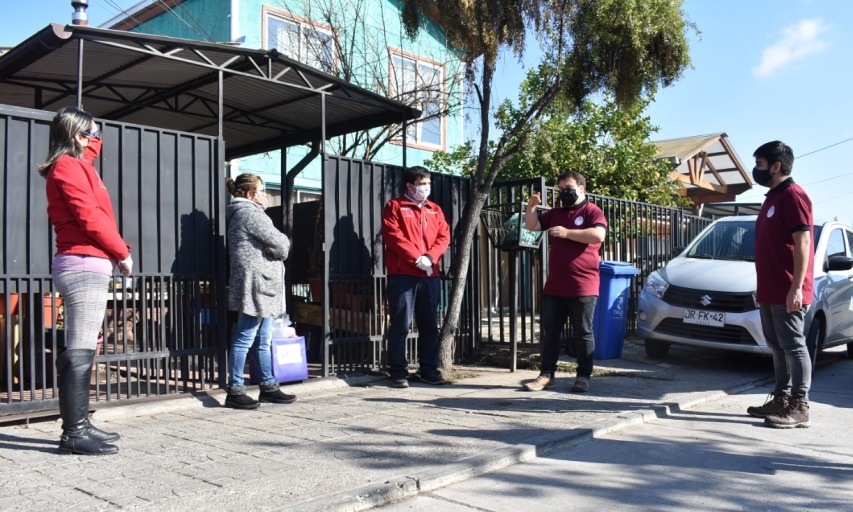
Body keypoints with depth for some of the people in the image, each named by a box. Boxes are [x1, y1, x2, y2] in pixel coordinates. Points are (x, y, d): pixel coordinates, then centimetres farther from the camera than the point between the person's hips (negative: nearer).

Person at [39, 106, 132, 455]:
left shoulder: (77, 164, 21)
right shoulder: (68, 167, -8)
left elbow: (92, 147, 45)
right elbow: (89, 217, -16)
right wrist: (122, 252, -8)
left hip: (85, 265, 11)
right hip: (85, 265, -11)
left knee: (80, 348, 11)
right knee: (80, 350, -12)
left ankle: (78, 424, 17)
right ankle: (74, 433, -11)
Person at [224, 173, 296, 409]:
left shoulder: (247, 212, 23)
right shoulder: (249, 212, -9)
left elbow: (280, 244, 18)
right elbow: (278, 242, -14)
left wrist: (276, 247, -4)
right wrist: (281, 248, 7)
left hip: (263, 284, 11)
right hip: (254, 282, -11)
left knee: (263, 341, 13)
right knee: (245, 338, -7)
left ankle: (268, 387, 19)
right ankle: (235, 391, -3)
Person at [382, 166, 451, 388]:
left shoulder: (435, 210, 18)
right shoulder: (394, 206, 4)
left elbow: (444, 237, 9)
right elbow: (393, 236, -8)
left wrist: (430, 257, -9)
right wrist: (416, 258, -15)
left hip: (430, 275, 5)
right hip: (403, 274, -5)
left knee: (430, 324, 7)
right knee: (400, 324, -4)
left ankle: (428, 369, 16)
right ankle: (399, 371, 2)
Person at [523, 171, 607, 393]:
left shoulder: (592, 211, -3)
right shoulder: (555, 213, 17)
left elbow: (598, 235, -20)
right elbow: (532, 226, 15)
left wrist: (567, 233, -17)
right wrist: (531, 207, -2)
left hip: (583, 286, -6)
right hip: (554, 286, 6)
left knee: (582, 334, 3)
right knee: (549, 332, 7)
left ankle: (583, 377, 13)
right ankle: (546, 374, 14)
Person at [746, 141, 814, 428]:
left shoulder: (793, 195, -11)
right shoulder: (772, 198, 19)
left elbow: (802, 243, -17)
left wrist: (797, 287, -22)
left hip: (787, 292, -10)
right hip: (770, 292, 10)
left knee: (793, 345, -5)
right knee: (778, 347, 13)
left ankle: (799, 407, -1)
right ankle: (781, 399, 21)